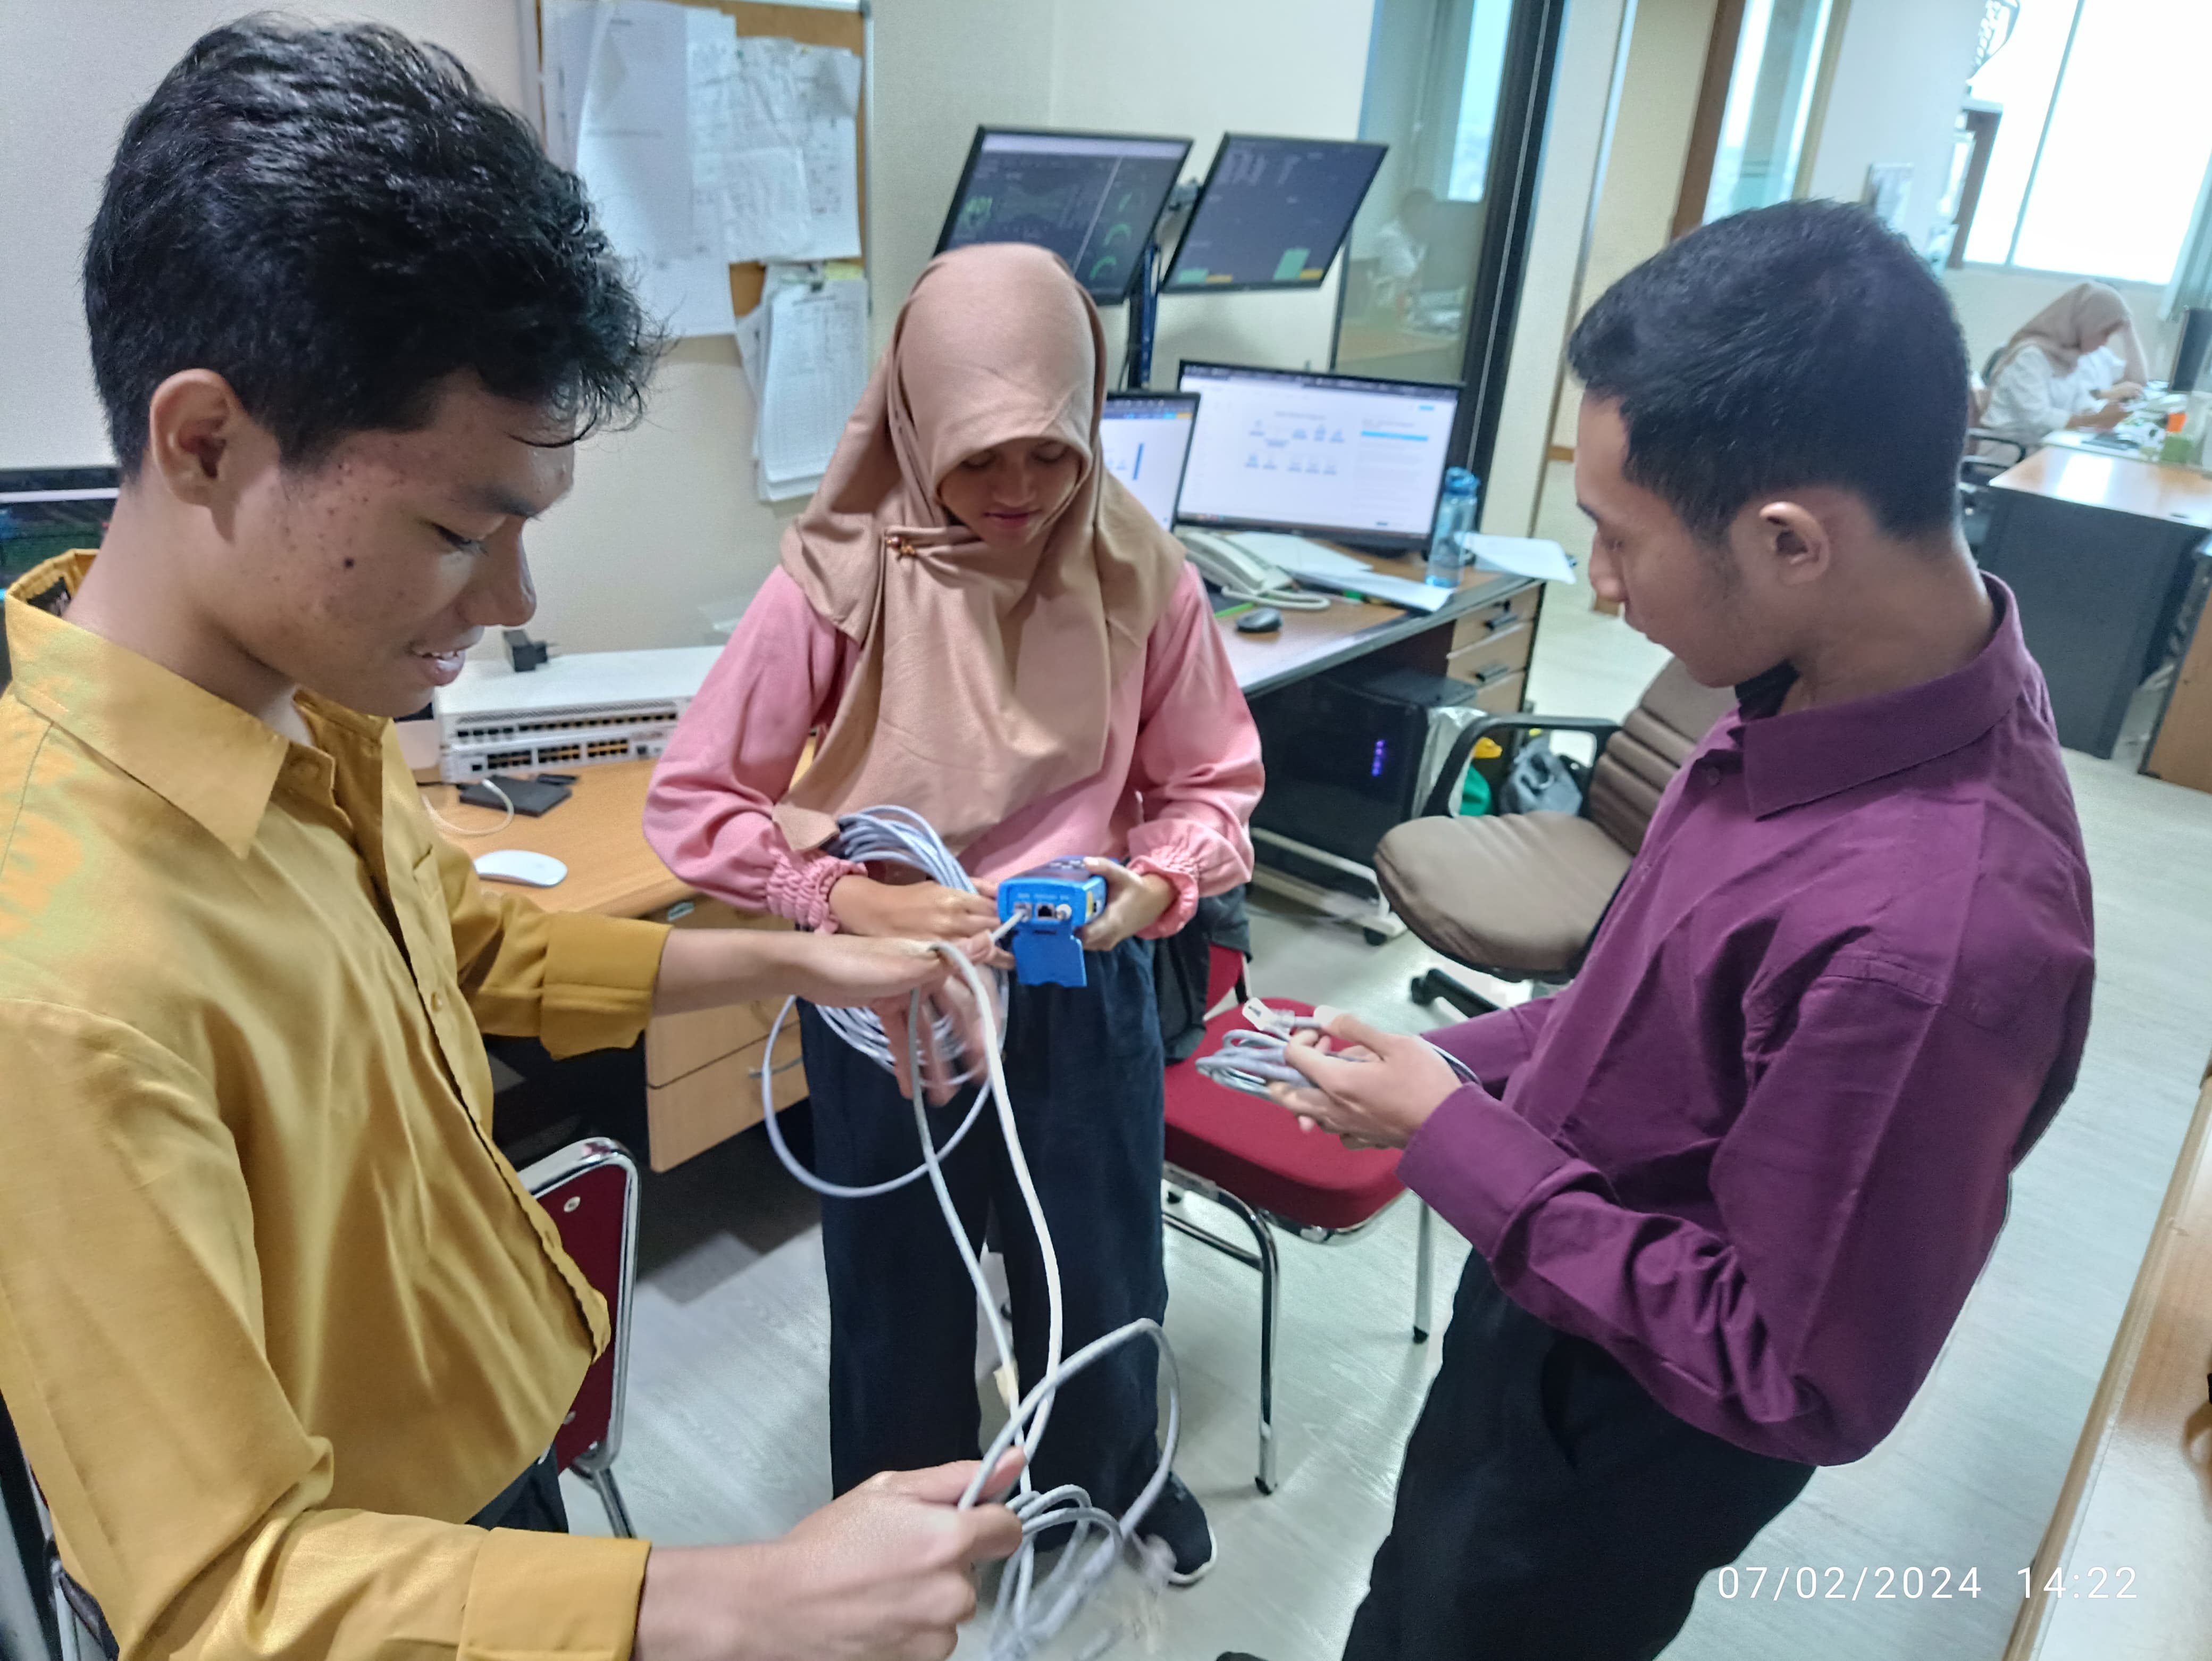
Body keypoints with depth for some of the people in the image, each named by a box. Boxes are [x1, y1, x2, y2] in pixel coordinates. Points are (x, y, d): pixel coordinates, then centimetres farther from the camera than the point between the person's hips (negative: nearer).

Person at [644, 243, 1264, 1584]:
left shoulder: (1143, 577, -11)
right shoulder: (839, 582, -18)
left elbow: (1213, 786, -2)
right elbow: (693, 803, -12)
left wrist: (1157, 885, -21)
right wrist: (846, 900, -26)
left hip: (1087, 986, 2)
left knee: (1104, 1268, 22)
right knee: (902, 1289, 20)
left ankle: (1111, 1471, 56)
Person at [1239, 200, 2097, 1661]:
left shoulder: (1929, 927, -40)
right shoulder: (1859, 680, -13)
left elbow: (1799, 1381, -28)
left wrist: (1453, 1139, -24)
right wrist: (1455, 1061, -3)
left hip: (1617, 1432, -7)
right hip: (1546, 1304, 7)